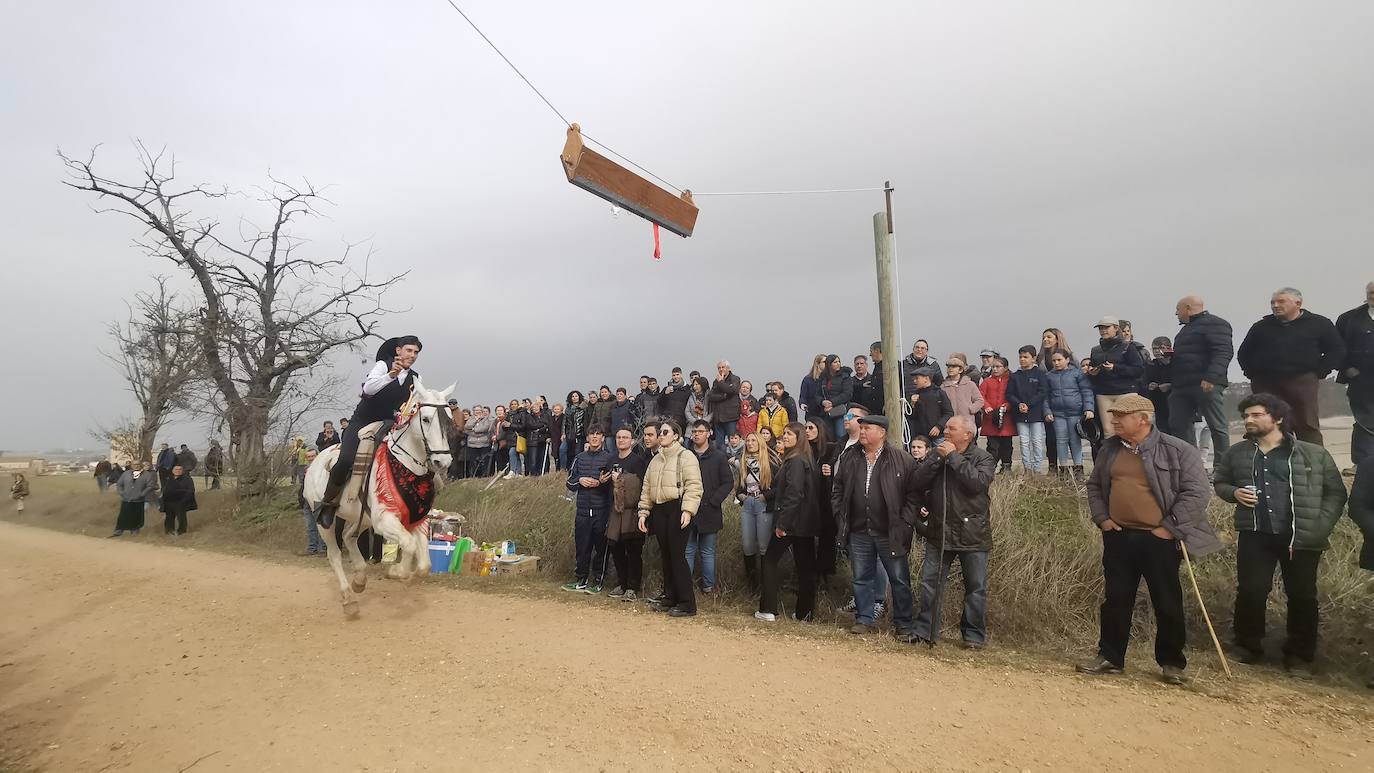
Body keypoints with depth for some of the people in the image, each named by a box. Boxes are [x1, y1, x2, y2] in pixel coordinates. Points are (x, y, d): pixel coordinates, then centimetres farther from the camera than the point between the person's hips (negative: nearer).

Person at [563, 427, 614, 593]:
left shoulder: (609, 458, 0)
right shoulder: (580, 458, 11)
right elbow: (570, 483, 15)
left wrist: (602, 483, -19)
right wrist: (579, 480, -5)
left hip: (602, 510, -3)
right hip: (583, 509, 3)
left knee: (600, 546, 2)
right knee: (582, 546, 8)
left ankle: (598, 580, 13)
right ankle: (581, 578, 20)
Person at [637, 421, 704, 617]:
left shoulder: (685, 457, -5)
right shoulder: (656, 460, 19)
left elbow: (693, 486, -14)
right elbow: (647, 488, 20)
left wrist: (687, 511, -22)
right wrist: (643, 512, 13)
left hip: (677, 509, -7)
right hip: (659, 510, 7)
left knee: (677, 555, -8)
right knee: (665, 555, 11)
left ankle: (687, 603, 0)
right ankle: (670, 597, 22)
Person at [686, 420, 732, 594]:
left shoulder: (718, 457, 2)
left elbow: (728, 483, 0)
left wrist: (713, 500, -10)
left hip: (709, 512, -1)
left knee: (707, 552, 8)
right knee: (687, 551, 6)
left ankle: (708, 586, 16)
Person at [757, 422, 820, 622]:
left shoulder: (795, 461, -15)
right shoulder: (806, 459, 15)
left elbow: (793, 493, -22)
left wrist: (782, 522, -21)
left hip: (792, 521, -9)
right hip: (807, 522, 9)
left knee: (770, 560, 1)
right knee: (805, 565, 10)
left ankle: (768, 609, 1)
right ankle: (805, 611, 16)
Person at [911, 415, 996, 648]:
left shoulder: (983, 458, -2)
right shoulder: (936, 455, 10)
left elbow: (978, 482, -22)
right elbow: (917, 482, -4)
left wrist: (953, 457, -18)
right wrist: (937, 457, -12)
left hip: (972, 534, -3)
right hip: (939, 532, 3)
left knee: (976, 587, 8)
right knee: (929, 583, 6)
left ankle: (974, 635, 23)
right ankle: (925, 630, 17)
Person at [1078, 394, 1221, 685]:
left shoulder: (1177, 451, -9)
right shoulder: (1110, 448, 7)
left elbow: (1197, 492, -11)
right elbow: (1094, 485, 17)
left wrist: (1169, 527, -13)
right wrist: (1101, 517, 5)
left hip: (1158, 539, -4)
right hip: (1118, 537, 4)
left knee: (1167, 604, 7)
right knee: (1115, 600, 10)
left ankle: (1171, 662, 25)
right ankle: (1110, 657, 21)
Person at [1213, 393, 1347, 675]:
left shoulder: (1315, 454, 2)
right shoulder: (1236, 453, 6)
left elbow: (1336, 492, 5)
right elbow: (1220, 483, 17)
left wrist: (1321, 527, -6)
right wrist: (1234, 492, -6)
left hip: (1301, 538, 0)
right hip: (1255, 536, 1)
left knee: (1302, 596, 8)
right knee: (1251, 592, 2)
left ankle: (1300, 656, 24)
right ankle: (1249, 647, 20)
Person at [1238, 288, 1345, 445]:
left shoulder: (1319, 324, 7)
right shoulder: (1261, 326, 14)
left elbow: (1337, 350, 6)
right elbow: (1243, 353, 21)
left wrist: (1319, 372, -3)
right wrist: (1252, 373, 8)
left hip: (1303, 383, -2)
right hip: (1266, 384, 2)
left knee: (1308, 427, -1)